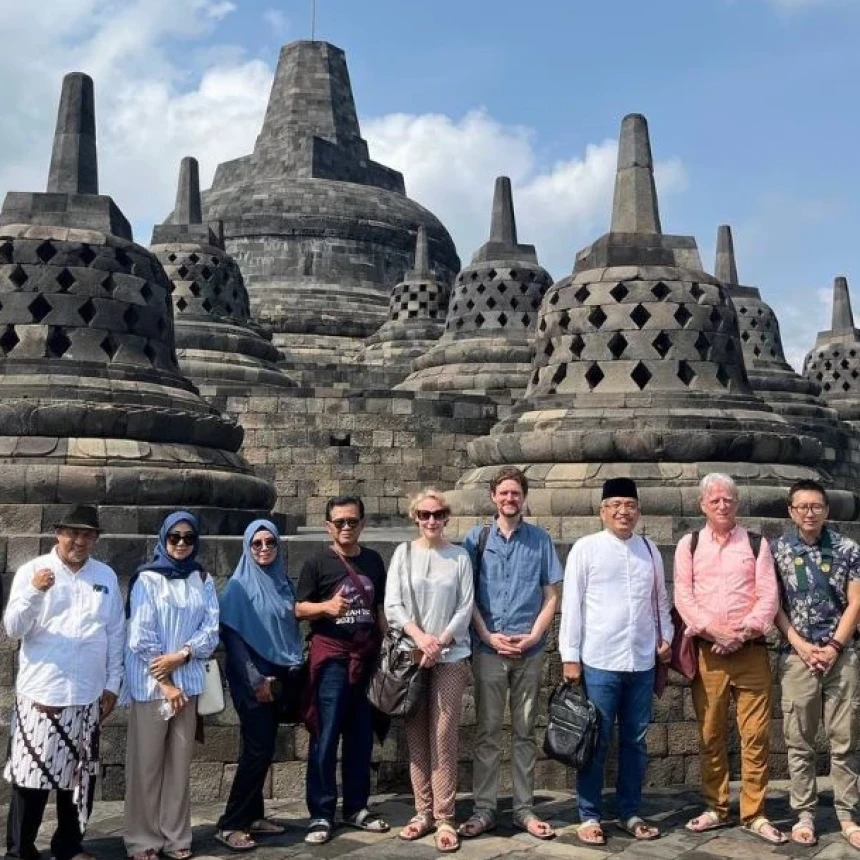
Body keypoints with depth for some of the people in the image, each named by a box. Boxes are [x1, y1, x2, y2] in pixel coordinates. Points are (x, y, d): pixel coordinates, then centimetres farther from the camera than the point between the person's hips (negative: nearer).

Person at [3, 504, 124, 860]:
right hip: (39, 693, -3)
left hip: (87, 696, 3)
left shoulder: (106, 576, 6)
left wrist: (112, 684, 8)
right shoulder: (32, 570, -2)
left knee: (79, 774, 12)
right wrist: (34, 592, -23)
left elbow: (116, 633, 10)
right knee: (31, 772, 1)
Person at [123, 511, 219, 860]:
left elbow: (212, 629, 3)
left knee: (180, 761, 8)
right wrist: (165, 683, -10)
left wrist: (181, 655, -14)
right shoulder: (147, 579, -3)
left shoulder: (203, 581, 9)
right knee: (146, 762, 1)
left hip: (188, 680, 4)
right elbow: (141, 636, -8)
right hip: (150, 683, -3)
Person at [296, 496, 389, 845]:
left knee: (361, 736, 10)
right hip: (331, 658, -4)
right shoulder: (317, 562, -3)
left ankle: (356, 807, 22)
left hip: (367, 657, 4)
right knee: (326, 737, -2)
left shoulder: (374, 560, 10)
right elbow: (299, 609, -3)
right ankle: (321, 814, 7)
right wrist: (326, 606, -22)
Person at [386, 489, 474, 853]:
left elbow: (465, 608, 0)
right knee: (416, 737, 6)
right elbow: (392, 605, -1)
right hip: (411, 655, 1)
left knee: (444, 738, -2)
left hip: (450, 657, -1)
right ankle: (423, 812, 16)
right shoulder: (403, 553, 4)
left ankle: (444, 818, 4)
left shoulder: (459, 556, 2)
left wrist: (439, 643, -11)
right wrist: (420, 637, -14)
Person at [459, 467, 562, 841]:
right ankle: (484, 809, 10)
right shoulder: (477, 539, 4)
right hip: (488, 650, -1)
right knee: (487, 732, 3)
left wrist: (533, 635, -7)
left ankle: (524, 809, 15)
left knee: (525, 732, 8)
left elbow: (551, 595, 5)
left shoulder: (540, 540, 5)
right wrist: (489, 637, -8)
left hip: (530, 651, 1)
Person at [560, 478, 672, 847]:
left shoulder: (649, 549, 10)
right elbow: (571, 603, -5)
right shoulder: (586, 548, -3)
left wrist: (666, 637, 13)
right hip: (599, 662, -4)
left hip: (642, 662, 4)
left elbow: (660, 599, 19)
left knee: (634, 740, 12)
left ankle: (630, 813, 24)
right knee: (596, 741, 3)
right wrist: (570, 657, -7)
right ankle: (589, 816, 14)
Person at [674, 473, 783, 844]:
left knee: (756, 735, -1)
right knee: (711, 735, 7)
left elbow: (768, 596, 0)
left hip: (751, 650, 0)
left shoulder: (757, 544, 9)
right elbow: (683, 596, 0)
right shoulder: (688, 545, 9)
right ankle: (716, 808, 19)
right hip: (707, 651, 1)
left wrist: (743, 631, -13)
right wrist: (714, 630, -13)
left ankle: (754, 813, 10)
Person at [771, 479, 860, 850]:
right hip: (797, 655, 0)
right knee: (799, 741, 3)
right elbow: (774, 605, 1)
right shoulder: (776, 550, 2)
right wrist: (801, 646, -8)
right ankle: (804, 815, 12)